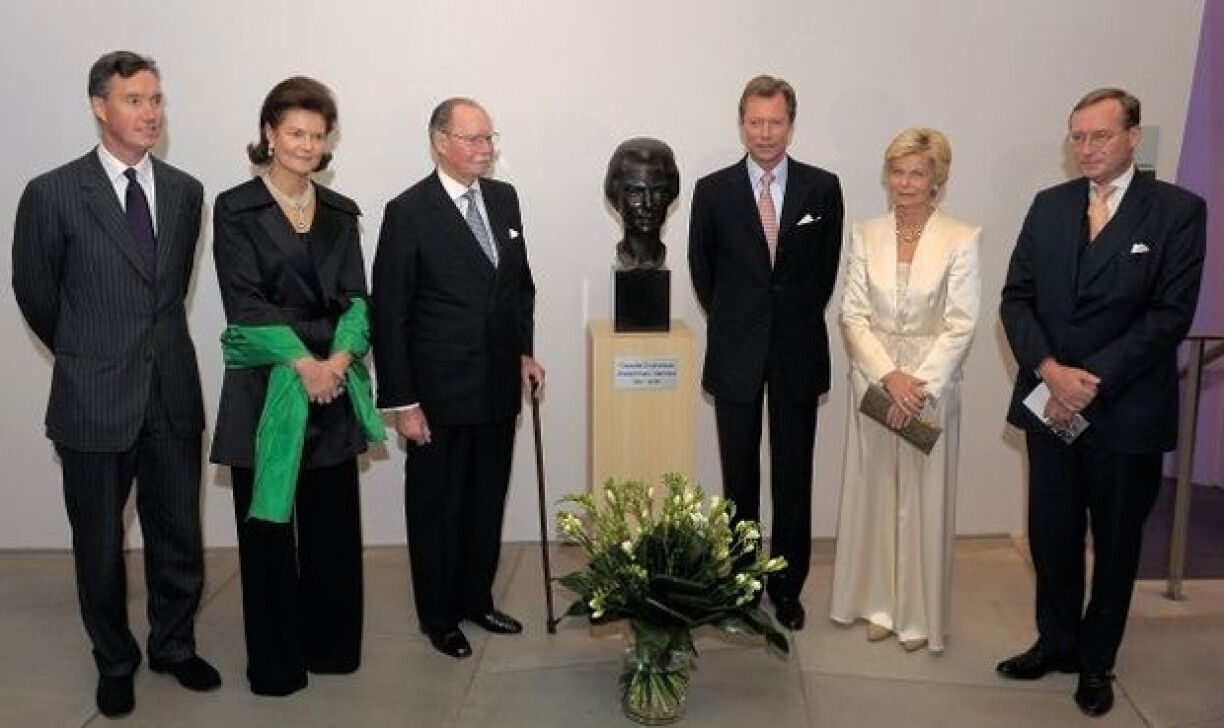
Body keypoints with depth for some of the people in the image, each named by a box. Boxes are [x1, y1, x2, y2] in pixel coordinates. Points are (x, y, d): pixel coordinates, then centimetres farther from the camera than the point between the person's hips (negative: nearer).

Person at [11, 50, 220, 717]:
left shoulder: (184, 191, 4)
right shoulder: (53, 194, -9)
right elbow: (35, 294, 3)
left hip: (173, 394, 3)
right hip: (94, 401, -3)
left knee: (178, 538, 14)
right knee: (100, 546, 13)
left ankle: (173, 645, 36)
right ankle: (114, 661, 33)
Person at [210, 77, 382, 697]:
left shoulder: (341, 213, 11)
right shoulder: (235, 209, -2)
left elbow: (354, 297, 4)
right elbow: (245, 301, -10)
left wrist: (341, 356, -14)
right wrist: (303, 362, -20)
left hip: (333, 387, 4)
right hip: (265, 385, -3)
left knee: (333, 522, 8)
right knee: (268, 524, 5)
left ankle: (330, 643, 24)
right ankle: (275, 661, 19)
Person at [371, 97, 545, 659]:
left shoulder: (504, 199, 6)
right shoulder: (408, 212, -12)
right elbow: (388, 314, -12)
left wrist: (524, 350, 9)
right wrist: (401, 402, -13)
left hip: (498, 387, 6)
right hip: (439, 396, -5)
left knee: (488, 502, 17)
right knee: (437, 508, 9)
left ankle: (477, 599, 35)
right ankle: (439, 617, 27)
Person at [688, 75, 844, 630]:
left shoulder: (822, 188, 0)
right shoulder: (713, 191, -1)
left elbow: (826, 266, 8)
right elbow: (701, 268, 9)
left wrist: (797, 320, 8)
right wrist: (732, 322, 10)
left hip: (798, 352, 0)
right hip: (736, 352, 0)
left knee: (793, 476, 7)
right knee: (740, 475, 9)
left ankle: (787, 586, 19)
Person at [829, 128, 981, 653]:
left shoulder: (961, 239, -6)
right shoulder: (865, 235, 3)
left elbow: (961, 324, -8)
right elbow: (853, 315, -2)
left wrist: (920, 384, -16)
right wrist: (888, 376, -13)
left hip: (932, 381, -2)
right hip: (873, 379, 3)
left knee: (924, 498, 5)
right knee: (874, 492, 10)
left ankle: (918, 614, 20)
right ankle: (878, 603, 26)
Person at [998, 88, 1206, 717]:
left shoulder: (1177, 211, -6)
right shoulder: (1049, 206, 6)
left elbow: (1170, 316, -12)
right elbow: (1016, 298, 2)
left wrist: (1093, 381, -17)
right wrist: (1050, 371, -13)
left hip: (1126, 413, -3)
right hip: (1049, 405, 3)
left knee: (1116, 543, 12)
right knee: (1051, 536, 12)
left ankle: (1096, 662, 29)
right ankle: (1055, 642, 33)